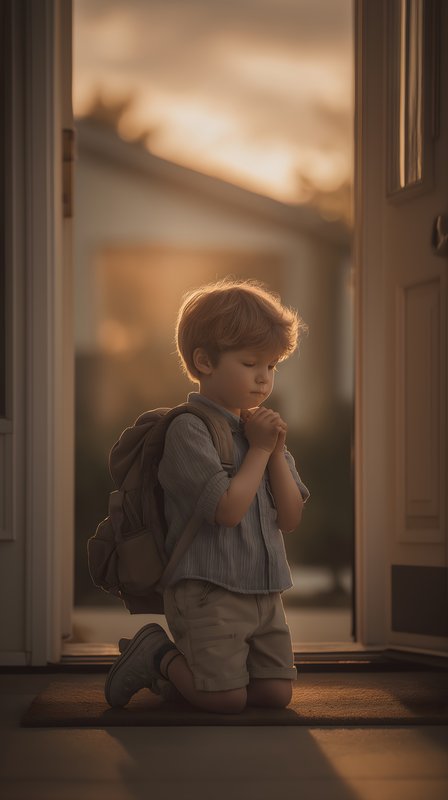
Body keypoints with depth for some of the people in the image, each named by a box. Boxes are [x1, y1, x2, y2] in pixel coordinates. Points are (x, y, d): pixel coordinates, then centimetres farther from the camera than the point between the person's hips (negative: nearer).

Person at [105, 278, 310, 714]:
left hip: (264, 593, 8)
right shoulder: (189, 429, -12)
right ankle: (157, 656, 15)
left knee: (276, 692, 3)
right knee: (227, 698, -11)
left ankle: (174, 674, 23)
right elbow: (229, 509, -20)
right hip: (208, 592, -8)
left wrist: (276, 451, -4)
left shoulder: (262, 430, 13)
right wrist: (259, 450, -9)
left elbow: (290, 518, 7)